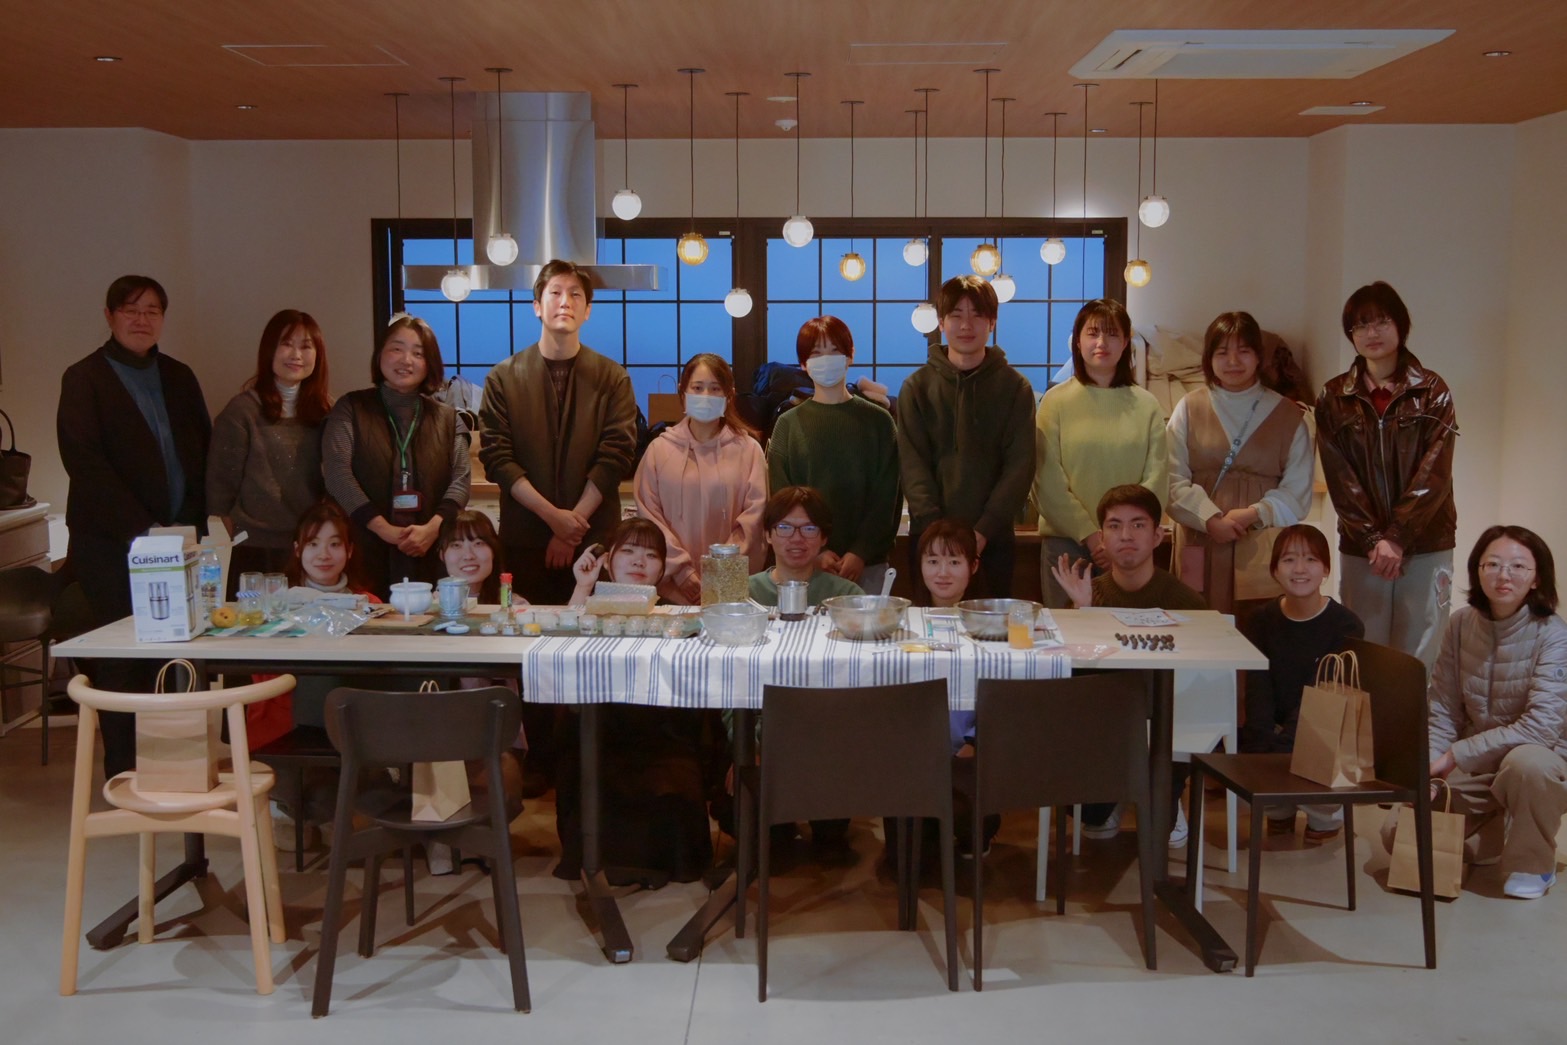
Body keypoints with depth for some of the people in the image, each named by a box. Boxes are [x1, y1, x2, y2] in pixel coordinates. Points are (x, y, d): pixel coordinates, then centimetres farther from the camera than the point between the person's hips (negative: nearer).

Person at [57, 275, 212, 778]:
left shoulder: (178, 377, 17)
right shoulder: (84, 378, 1)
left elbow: (203, 451, 16)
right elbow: (84, 462, -8)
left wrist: (197, 522, 1)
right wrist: (141, 529, -15)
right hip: (112, 546, -4)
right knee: (123, 665, -3)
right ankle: (125, 775, 5)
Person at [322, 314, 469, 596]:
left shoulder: (447, 418, 14)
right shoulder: (351, 409, 8)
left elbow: (461, 480, 3)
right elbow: (337, 474, -4)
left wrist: (433, 527, -15)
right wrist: (384, 529, -13)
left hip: (431, 557, 2)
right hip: (366, 554, -1)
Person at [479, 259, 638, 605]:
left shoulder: (613, 379, 3)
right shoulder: (503, 378, 4)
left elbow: (615, 457, -5)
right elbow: (496, 457, -3)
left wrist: (573, 523, -11)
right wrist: (552, 515, -12)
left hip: (595, 539, 0)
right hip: (524, 538, 0)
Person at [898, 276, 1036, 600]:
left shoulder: (1015, 387, 5)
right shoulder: (918, 386, 6)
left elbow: (1020, 466, -2)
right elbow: (912, 464, -2)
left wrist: (984, 530, -13)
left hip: (993, 539, 0)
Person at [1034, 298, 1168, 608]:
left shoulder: (1146, 405, 6)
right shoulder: (1056, 401, 2)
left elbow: (1157, 479, 1)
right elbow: (1047, 479, -4)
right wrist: (1088, 533, -11)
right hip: (1066, 540, -1)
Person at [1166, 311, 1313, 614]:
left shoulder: (1286, 415, 10)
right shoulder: (1190, 408, 8)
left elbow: (1297, 491, 5)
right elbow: (1174, 481, 1)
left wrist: (1254, 514, -10)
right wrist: (1211, 519, -13)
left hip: (1263, 552, 0)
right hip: (1200, 548, 0)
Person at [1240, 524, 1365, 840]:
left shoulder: (1347, 627, -11)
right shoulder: (1258, 621, 0)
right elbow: (1258, 695, -10)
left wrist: (1279, 752, -30)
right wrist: (1261, 751, -28)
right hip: (1277, 732, 4)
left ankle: (1326, 816, 6)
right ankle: (1280, 811, 12)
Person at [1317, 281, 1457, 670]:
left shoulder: (1433, 392, 3)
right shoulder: (1334, 398, 6)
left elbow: (1434, 474, -5)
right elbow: (1340, 478, -1)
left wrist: (1396, 538, -14)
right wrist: (1373, 540, -11)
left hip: (1426, 547, -1)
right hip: (1360, 549, 1)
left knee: (1419, 658, -1)